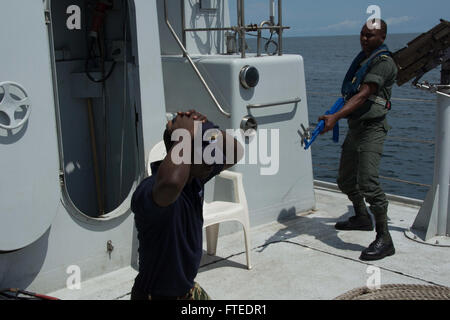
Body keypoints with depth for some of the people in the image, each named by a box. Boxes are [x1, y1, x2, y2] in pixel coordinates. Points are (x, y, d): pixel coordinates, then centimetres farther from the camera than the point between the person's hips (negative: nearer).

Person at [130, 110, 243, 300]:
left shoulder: (195, 177, -6)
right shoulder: (150, 191, -32)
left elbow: (235, 152, 5)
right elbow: (171, 183, -57)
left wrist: (206, 128, -14)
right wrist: (186, 136, -40)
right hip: (156, 295, -8)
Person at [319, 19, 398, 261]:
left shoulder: (383, 62, -13)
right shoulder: (362, 58, 16)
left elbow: (363, 95, -25)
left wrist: (335, 117, -33)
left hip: (371, 129, -9)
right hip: (355, 128, 9)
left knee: (367, 182, -20)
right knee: (345, 180, 18)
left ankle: (384, 240, -15)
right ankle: (362, 218, 41)